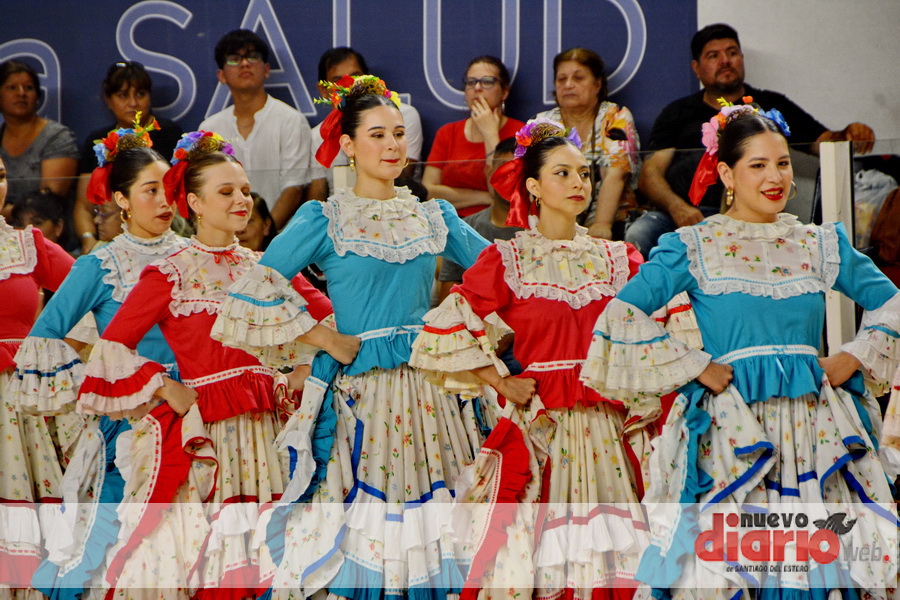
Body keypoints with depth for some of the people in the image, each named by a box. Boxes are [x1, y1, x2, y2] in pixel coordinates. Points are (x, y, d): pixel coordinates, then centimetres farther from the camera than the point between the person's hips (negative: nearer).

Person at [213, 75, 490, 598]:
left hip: (427, 388, 3)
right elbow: (255, 292, -7)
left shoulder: (434, 217, 11)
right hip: (360, 391, -3)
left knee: (428, 522, 2)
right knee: (357, 525, -4)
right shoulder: (325, 219, 0)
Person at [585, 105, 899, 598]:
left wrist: (854, 358, 4)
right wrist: (696, 368, -8)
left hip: (815, 426, 3)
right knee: (727, 558, -6)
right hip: (733, 426, -3)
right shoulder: (693, 247, 1)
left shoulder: (822, 244, 12)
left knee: (808, 560, 0)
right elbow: (622, 316, -7)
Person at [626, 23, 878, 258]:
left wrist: (849, 134, -5)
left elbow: (826, 143, 21)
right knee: (637, 236, -34)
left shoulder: (771, 106, 26)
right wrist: (676, 206, -9)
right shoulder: (678, 112, 26)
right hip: (683, 213, 1)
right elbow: (650, 174, 14)